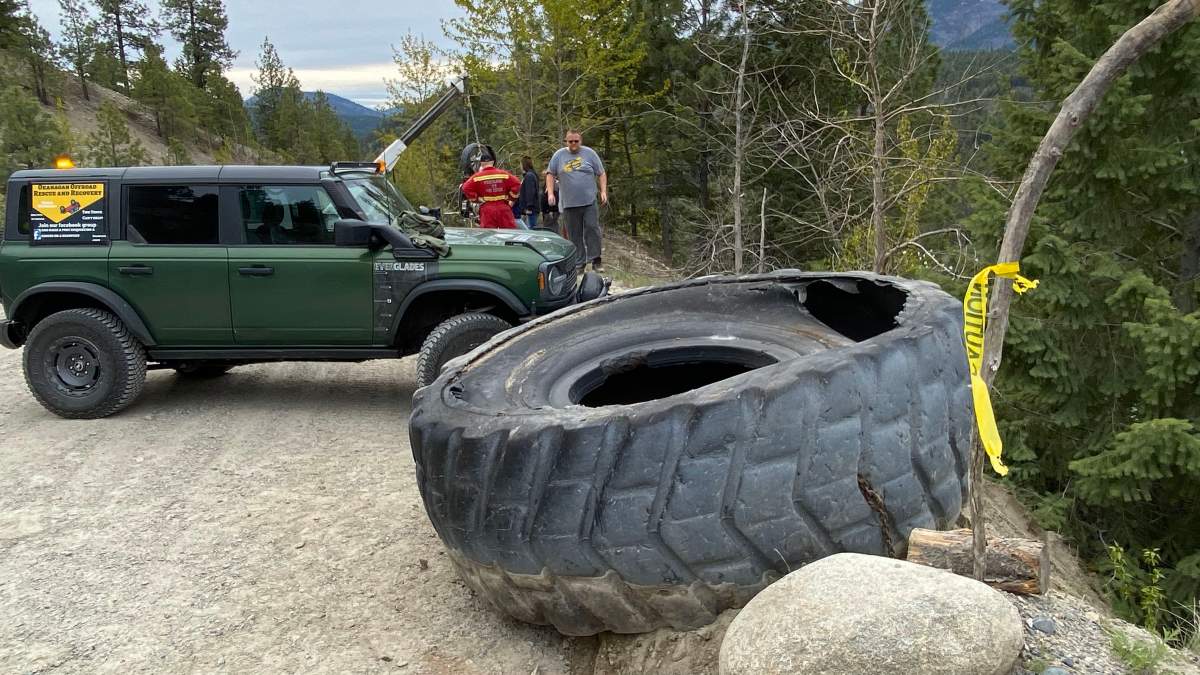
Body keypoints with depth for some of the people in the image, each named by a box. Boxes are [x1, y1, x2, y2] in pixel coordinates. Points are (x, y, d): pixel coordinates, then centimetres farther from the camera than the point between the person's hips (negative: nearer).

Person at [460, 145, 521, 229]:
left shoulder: (477, 176, -3)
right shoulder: (504, 174, 3)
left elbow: (466, 188, -9)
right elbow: (516, 184, -1)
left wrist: (476, 199, 2)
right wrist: (511, 199, 9)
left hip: (486, 209, -2)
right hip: (504, 207, 2)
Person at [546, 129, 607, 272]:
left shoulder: (589, 153, 5)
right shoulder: (559, 155, 6)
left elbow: (601, 173, 7)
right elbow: (550, 174, 10)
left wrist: (603, 191, -3)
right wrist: (550, 193, -1)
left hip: (589, 201, -1)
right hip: (569, 203, 1)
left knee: (592, 229, -6)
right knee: (574, 235, 5)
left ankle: (596, 261, 1)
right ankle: (579, 263, 13)